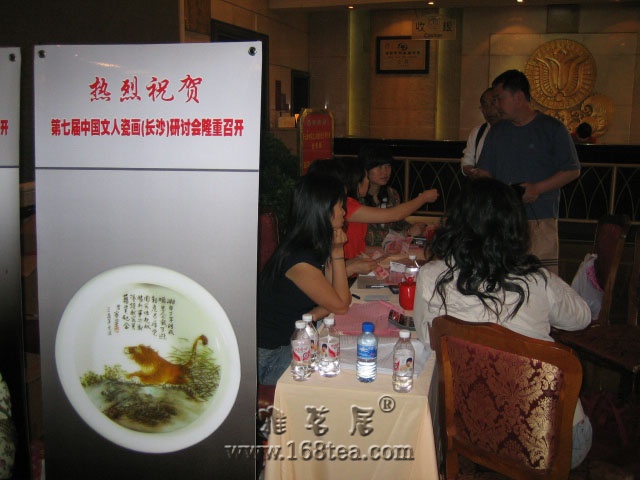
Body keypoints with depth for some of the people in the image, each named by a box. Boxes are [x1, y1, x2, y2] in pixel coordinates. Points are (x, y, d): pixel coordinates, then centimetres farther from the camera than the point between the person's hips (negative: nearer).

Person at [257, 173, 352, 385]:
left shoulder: (315, 247, 3)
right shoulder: (299, 258, -26)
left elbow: (333, 296, 5)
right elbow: (340, 305, -16)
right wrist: (337, 251, -15)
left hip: (286, 341, 9)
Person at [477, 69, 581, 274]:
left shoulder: (552, 128, 1)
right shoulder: (497, 131, 15)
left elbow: (572, 171, -1)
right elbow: (484, 172, 17)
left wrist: (537, 188, -13)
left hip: (541, 221, -4)